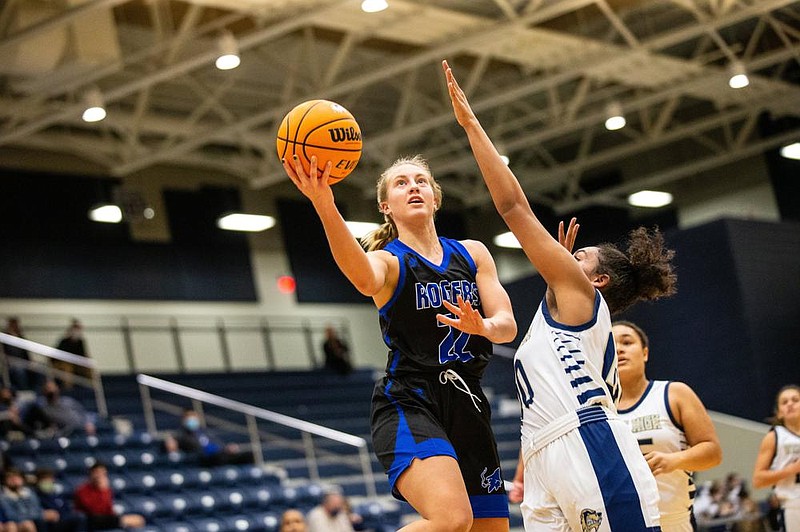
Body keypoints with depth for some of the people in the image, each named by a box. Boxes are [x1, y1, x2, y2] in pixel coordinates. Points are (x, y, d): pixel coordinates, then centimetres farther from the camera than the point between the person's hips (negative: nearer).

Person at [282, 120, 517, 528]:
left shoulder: (472, 254, 16)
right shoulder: (388, 261, 0)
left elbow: (507, 326, 9)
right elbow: (364, 279, -26)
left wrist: (483, 326, -17)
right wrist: (325, 207, -44)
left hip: (467, 405, 6)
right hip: (408, 403, -6)